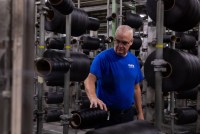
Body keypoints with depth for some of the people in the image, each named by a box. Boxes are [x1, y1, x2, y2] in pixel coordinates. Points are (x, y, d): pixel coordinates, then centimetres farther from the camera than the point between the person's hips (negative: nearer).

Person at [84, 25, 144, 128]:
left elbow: (136, 88, 10)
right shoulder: (103, 57, -13)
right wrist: (93, 97, -45)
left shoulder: (134, 60, 4)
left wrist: (140, 113, 9)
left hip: (128, 113, 5)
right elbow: (89, 80, -25)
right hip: (106, 113, -5)